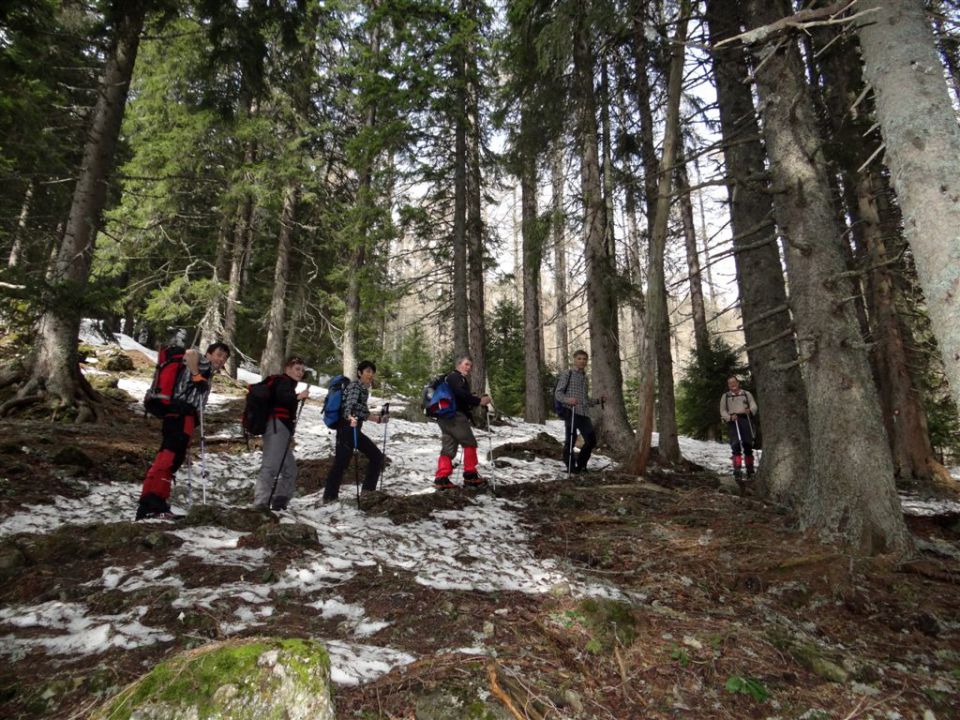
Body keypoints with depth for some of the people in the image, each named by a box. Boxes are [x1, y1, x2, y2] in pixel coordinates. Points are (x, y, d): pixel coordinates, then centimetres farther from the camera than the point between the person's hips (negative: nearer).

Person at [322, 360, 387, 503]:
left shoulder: (364, 389, 16)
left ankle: (368, 490, 18)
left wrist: (378, 419, 32)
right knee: (341, 462, -11)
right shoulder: (355, 386, -10)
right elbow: (348, 405, -28)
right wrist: (350, 417, -48)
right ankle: (329, 497, -3)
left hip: (355, 429, 10)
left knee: (377, 456, 11)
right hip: (347, 428, -10)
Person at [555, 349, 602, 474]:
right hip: (570, 412, -6)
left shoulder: (585, 377, 22)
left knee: (591, 440, 4)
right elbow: (558, 393, -5)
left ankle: (580, 465, 22)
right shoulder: (568, 374, 2)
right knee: (570, 440, -3)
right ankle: (571, 467, 12)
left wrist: (598, 401, 11)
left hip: (583, 413, 7)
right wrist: (567, 399, -23)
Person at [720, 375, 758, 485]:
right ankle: (737, 473, -23)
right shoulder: (725, 396, 17)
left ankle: (750, 471, 14)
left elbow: (754, 406, 6)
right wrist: (730, 417, -11)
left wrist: (750, 410, -18)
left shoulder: (746, 394, 19)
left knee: (748, 446, 1)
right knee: (736, 446, -16)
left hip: (745, 420, 2)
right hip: (732, 422, -1)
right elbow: (722, 411, 10)